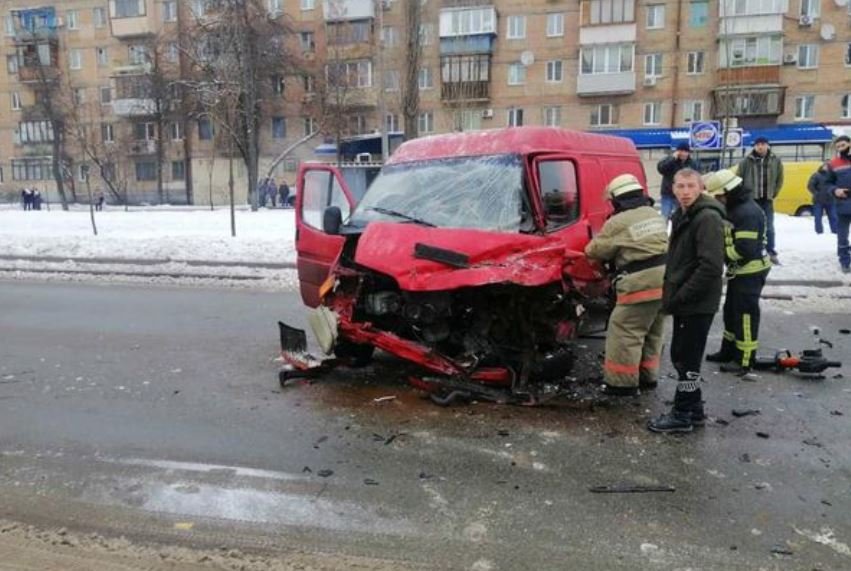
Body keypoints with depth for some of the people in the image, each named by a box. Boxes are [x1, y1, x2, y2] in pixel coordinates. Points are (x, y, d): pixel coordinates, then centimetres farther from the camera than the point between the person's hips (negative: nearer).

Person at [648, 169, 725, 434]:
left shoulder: (708, 218, -17)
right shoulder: (682, 215, 13)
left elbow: (710, 267, -24)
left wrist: (679, 297, -20)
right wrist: (672, 294, 12)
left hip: (697, 303, -9)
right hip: (685, 302, 9)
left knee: (687, 359, -1)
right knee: (681, 356, 16)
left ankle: (682, 415, 11)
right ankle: (693, 409, 28)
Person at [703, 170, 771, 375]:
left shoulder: (748, 212, -23)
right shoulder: (734, 208, 11)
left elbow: (744, 249, -28)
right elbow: (729, 238, 18)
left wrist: (721, 253, -15)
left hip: (751, 271, -10)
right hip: (738, 270, 10)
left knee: (745, 314, -2)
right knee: (731, 311, 19)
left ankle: (744, 360, 7)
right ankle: (729, 351, 32)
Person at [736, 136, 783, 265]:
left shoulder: (776, 161, 2)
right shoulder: (746, 161, -4)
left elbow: (780, 179, 11)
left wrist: (774, 193, 5)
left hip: (767, 200, 1)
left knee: (769, 227, 4)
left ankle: (771, 253, 12)